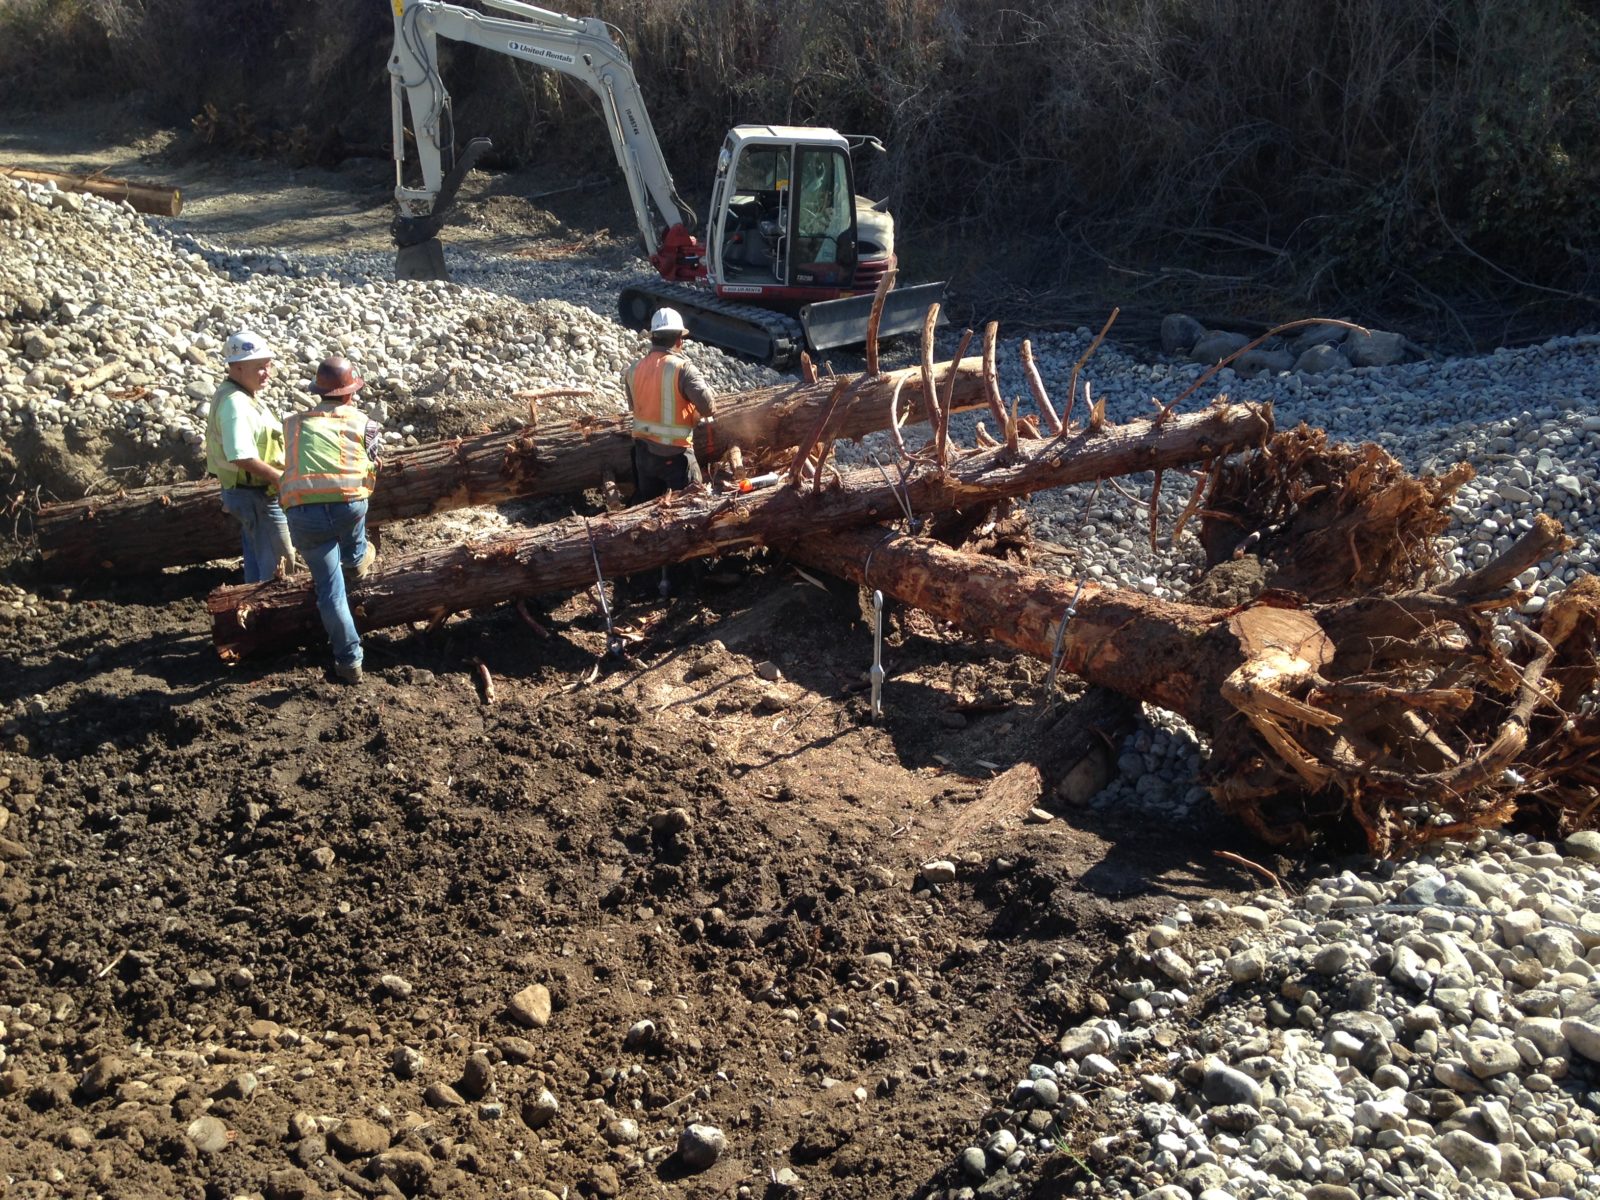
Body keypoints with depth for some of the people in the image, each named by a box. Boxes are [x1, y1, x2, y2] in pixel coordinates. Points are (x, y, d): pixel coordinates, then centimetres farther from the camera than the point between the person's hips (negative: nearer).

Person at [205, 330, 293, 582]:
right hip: (256, 496, -10)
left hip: (247, 493, 10)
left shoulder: (241, 396, 9)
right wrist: (282, 479, -23)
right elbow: (242, 457, -31)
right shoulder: (235, 403, -24)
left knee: (257, 558, 20)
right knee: (281, 563, -1)